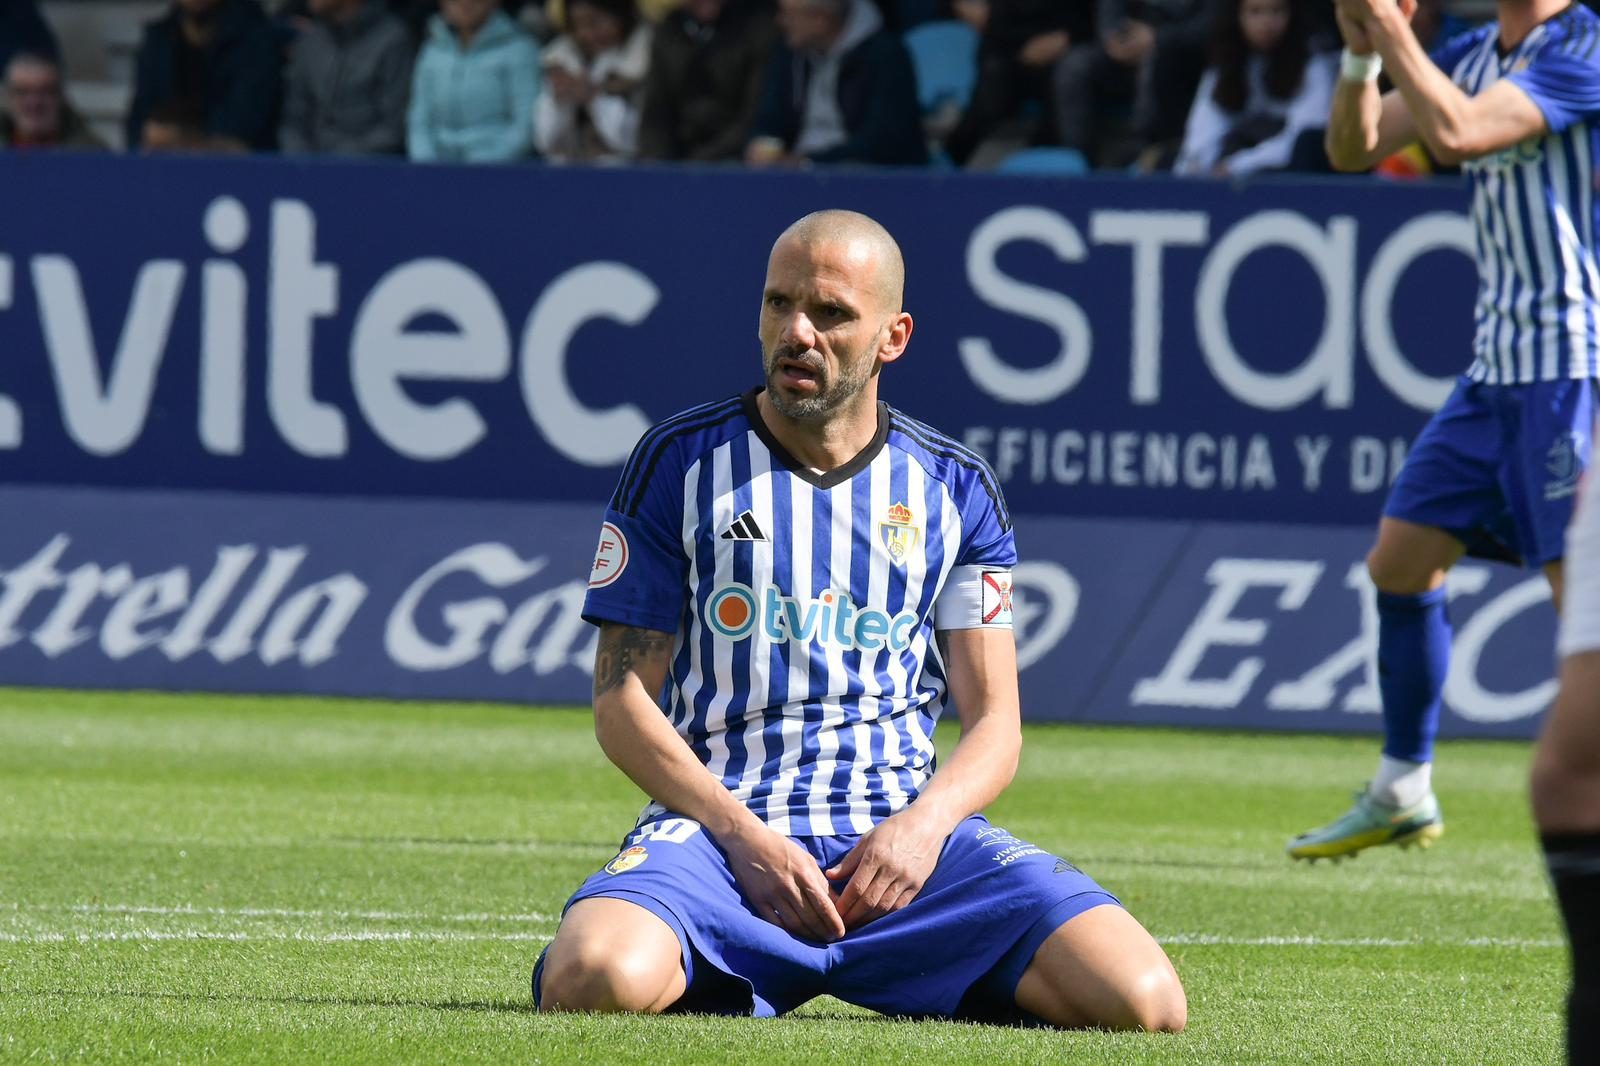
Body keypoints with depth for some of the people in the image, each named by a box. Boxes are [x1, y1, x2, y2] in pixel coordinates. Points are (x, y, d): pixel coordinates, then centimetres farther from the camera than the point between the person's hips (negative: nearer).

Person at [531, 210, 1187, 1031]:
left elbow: (993, 719, 11)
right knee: (594, 982, -38)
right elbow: (622, 699, 3)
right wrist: (743, 837, -13)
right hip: (717, 826, -2)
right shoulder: (680, 462, 7)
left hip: (908, 831, 2)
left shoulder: (955, 488, 13)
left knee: (1140, 999, -23)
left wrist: (923, 824, -12)